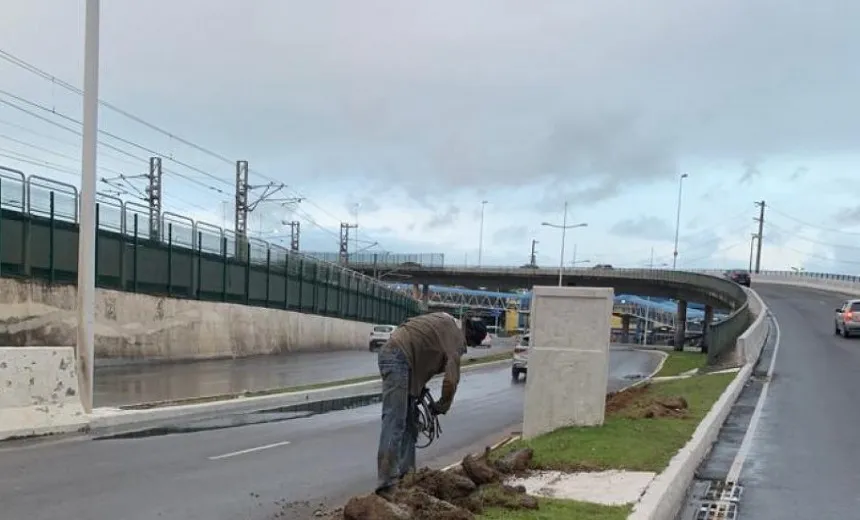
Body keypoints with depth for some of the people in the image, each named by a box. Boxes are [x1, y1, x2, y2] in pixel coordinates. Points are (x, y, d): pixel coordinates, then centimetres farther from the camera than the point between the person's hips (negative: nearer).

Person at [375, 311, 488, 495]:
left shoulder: (447, 323, 20)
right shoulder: (456, 337, -8)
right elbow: (451, 379, -12)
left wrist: (420, 387, 18)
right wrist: (442, 406, 3)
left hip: (395, 355, 10)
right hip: (397, 358, -10)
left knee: (410, 423, 14)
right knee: (394, 422, -14)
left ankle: (405, 474, 19)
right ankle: (387, 483, -17)